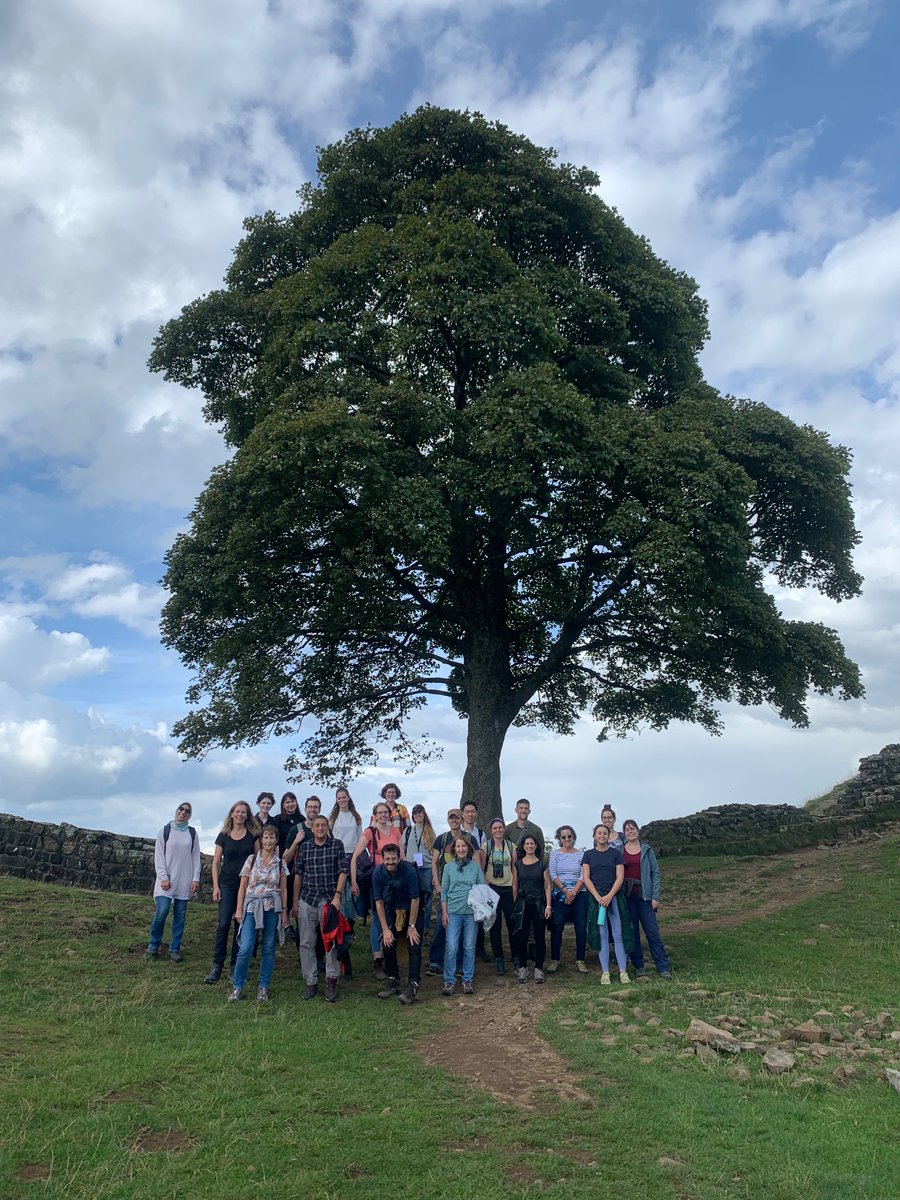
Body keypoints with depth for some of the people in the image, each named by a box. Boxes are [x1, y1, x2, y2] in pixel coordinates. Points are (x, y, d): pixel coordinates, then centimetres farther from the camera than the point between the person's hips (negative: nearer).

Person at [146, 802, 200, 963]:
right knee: (161, 912, -11)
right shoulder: (165, 831, 2)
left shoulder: (192, 833, 7)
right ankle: (153, 946, 7)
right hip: (166, 880, -2)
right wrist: (163, 878, -9)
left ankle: (175, 950, 11)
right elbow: (159, 856, 0)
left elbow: (196, 856, 7)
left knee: (180, 916, 3)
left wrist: (196, 878, -1)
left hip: (185, 881, 2)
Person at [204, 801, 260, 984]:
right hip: (227, 884, 0)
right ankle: (217, 965, 1)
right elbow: (216, 863, 5)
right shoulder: (223, 836, 4)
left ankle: (236, 966, 13)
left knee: (241, 925, 4)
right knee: (223, 924, -6)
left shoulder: (253, 835, 3)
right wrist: (216, 887, -2)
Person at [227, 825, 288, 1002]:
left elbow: (283, 889, 8)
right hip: (252, 907, -1)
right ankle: (237, 986, 7)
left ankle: (263, 987, 17)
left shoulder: (280, 863, 5)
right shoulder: (251, 859, 2)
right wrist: (239, 909, 0)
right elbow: (243, 886, 4)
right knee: (245, 949, -9)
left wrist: (284, 911, 4)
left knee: (269, 949, 5)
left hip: (272, 908, 1)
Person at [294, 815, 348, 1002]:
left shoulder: (337, 845, 1)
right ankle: (311, 982, 15)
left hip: (329, 900, -2)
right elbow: (298, 875, 12)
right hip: (307, 900, 2)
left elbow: (343, 871, -1)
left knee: (331, 942, -1)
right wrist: (295, 902, 11)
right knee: (306, 943, 4)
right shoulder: (304, 847, 7)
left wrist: (337, 895, -10)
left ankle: (331, 982, 9)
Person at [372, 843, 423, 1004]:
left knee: (414, 946, -13)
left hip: (412, 911, -3)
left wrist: (412, 927, -16)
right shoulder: (378, 873, -18)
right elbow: (379, 902, -10)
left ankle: (413, 985, -11)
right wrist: (385, 929, -11)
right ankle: (393, 981, 17)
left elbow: (415, 900, -20)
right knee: (388, 944, 1)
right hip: (392, 912, 4)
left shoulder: (409, 870, -28)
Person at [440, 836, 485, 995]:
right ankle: (449, 981, 6)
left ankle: (468, 980, 16)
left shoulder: (476, 866, 4)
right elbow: (444, 891, 6)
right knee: (451, 947, -5)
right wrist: (444, 912, 1)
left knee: (470, 948, 5)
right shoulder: (448, 867, 5)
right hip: (453, 912, -1)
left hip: (471, 912, 1)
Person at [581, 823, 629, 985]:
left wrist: (609, 896, -12)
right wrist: (598, 897, -11)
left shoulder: (616, 854, 7)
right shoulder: (588, 855, 9)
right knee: (602, 935, 2)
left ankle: (623, 971, 2)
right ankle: (605, 972, 5)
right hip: (595, 898, 1)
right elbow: (586, 878, 2)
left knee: (618, 934, -2)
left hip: (614, 897, 0)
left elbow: (620, 877, 0)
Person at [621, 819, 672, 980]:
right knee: (632, 932, 4)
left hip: (644, 895, -1)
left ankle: (663, 968, 3)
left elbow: (655, 873, 3)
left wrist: (655, 897, -4)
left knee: (653, 932, -3)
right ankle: (639, 967, 13)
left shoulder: (646, 850, 3)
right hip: (626, 896, 1)